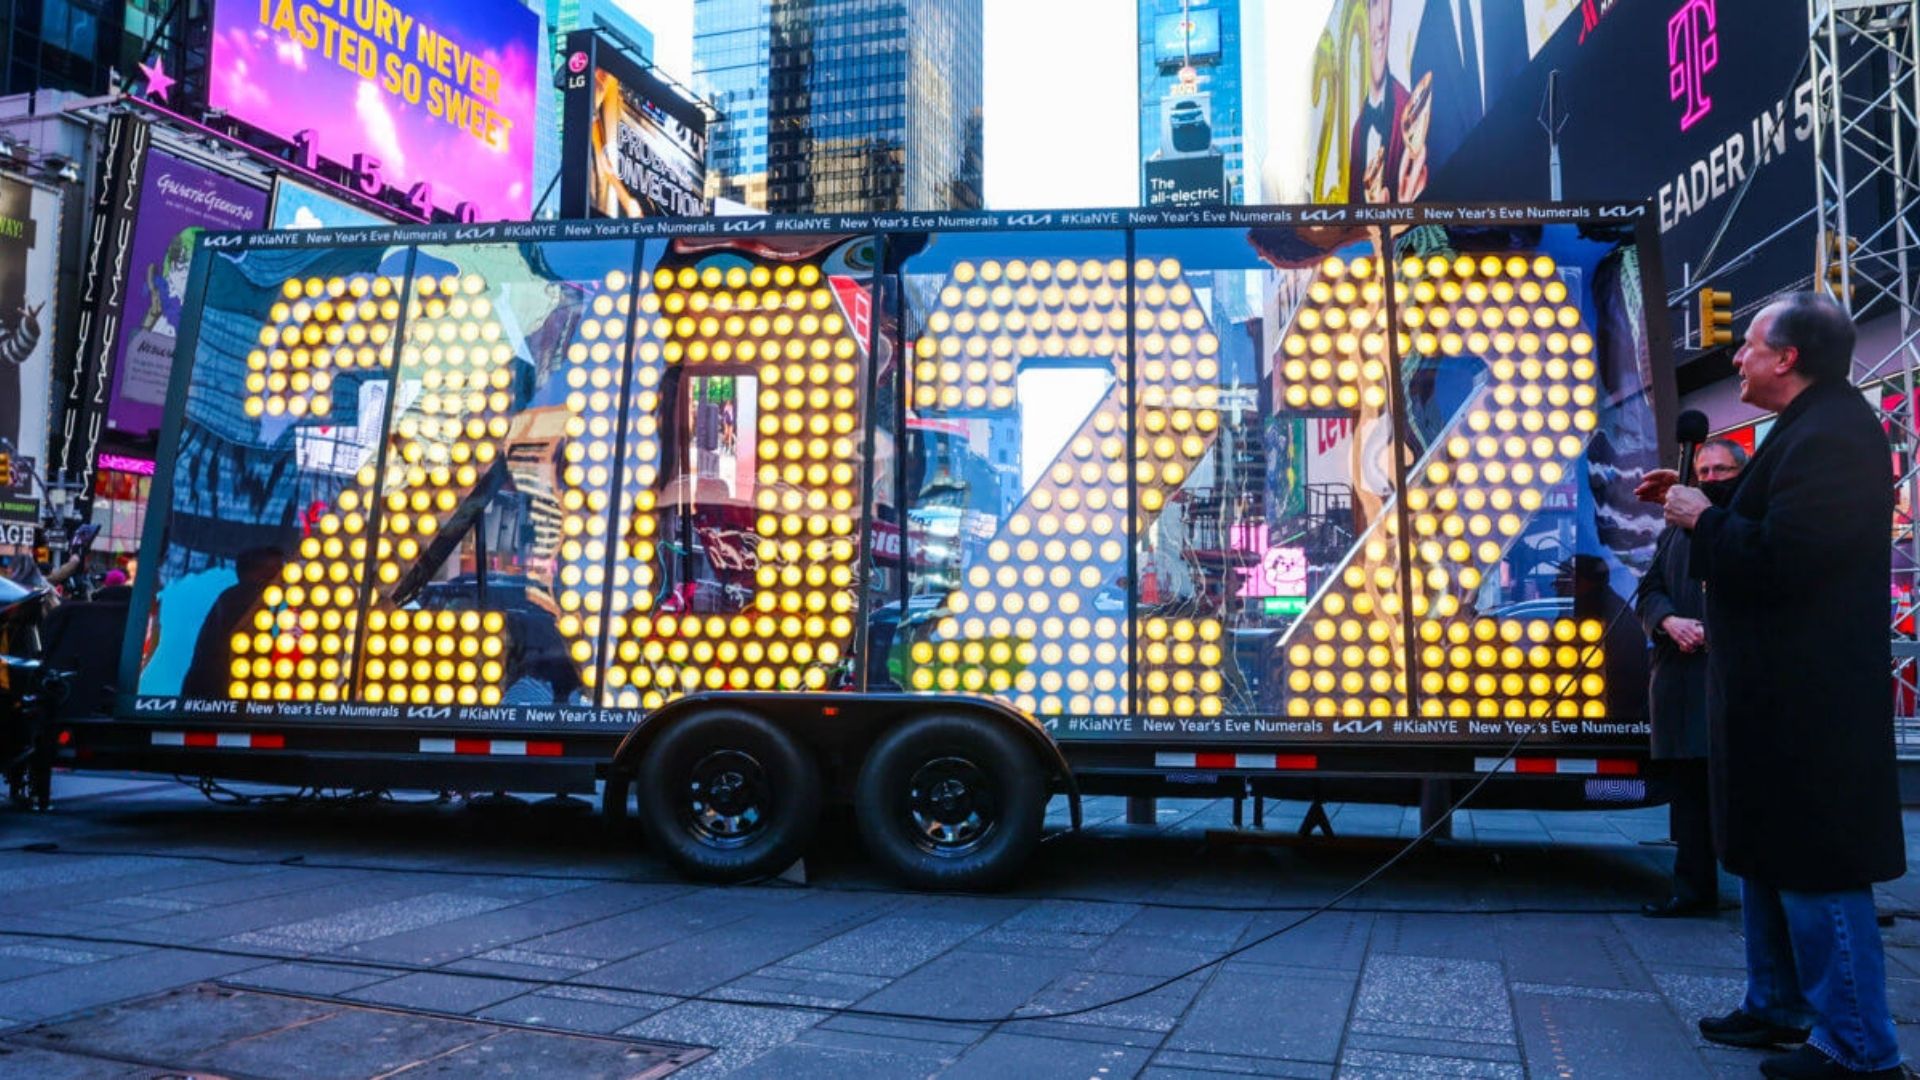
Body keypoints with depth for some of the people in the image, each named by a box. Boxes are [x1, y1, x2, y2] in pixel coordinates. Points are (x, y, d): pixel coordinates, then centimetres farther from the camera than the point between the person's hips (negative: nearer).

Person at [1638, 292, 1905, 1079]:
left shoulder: (1828, 436, -22)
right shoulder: (1818, 426, 13)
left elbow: (1778, 557, -29)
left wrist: (1702, 519, -15)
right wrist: (1698, 496, 12)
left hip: (1804, 703, -11)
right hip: (1784, 691, 11)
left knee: (1815, 868, -2)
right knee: (1769, 857, 20)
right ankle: (1776, 1007, 33)